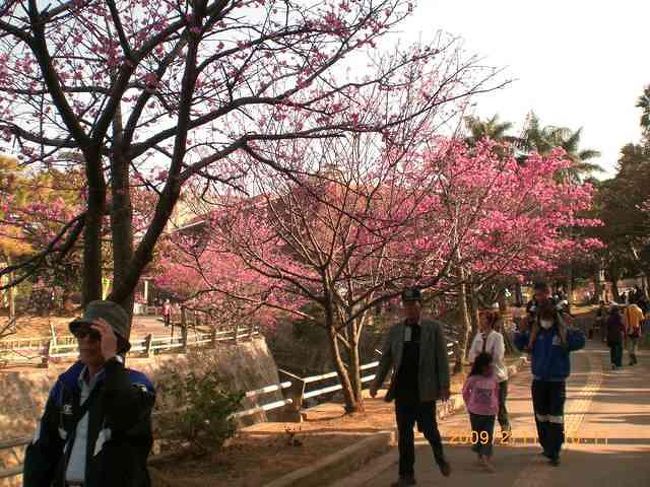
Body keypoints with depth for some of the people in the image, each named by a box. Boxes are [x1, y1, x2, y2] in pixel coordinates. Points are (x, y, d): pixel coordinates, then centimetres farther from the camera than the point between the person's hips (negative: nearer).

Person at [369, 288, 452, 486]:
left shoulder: (434, 328, -1)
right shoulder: (395, 331, 7)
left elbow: (442, 358, -3)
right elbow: (386, 358, 7)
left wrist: (445, 385, -9)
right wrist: (377, 381, -4)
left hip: (424, 389, -3)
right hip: (402, 389, 3)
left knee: (428, 428, 5)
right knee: (404, 433, 6)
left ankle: (440, 457, 36)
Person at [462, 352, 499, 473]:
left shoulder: (494, 378, -4)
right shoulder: (473, 379, -12)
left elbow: (496, 393, 12)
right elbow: (465, 392, 3)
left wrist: (496, 405, 8)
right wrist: (469, 405, 4)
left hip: (490, 412, 1)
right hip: (475, 412, -1)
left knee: (488, 436, -9)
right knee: (477, 435, 12)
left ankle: (486, 459, -13)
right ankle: (480, 454, 32)